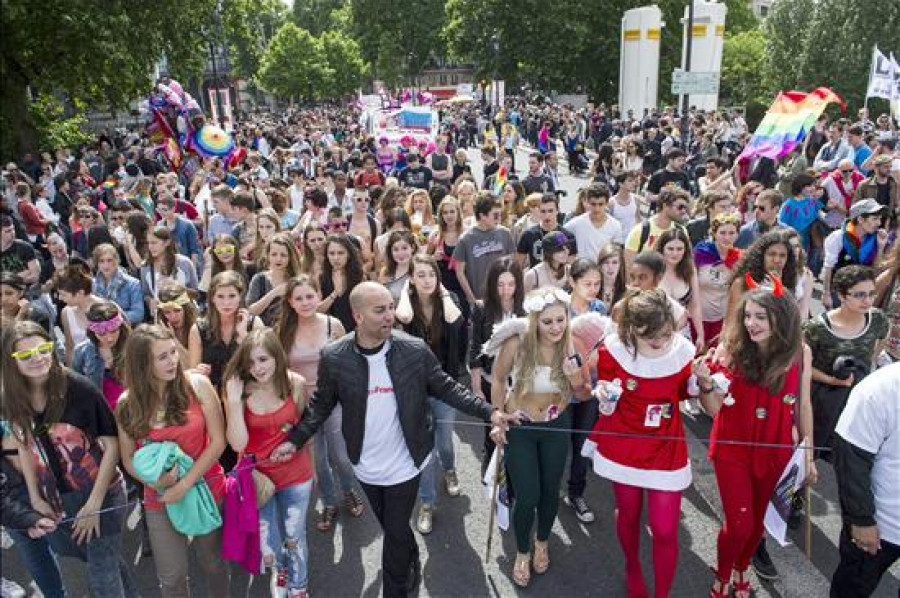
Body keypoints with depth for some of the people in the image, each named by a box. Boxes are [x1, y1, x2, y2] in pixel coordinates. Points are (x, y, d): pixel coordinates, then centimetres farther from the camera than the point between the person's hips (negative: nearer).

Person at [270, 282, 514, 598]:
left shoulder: (415, 350, -15)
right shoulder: (334, 357, -14)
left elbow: (446, 388, -6)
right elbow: (321, 404, -2)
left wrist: (488, 411, -14)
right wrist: (295, 439, -11)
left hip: (404, 464, -2)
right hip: (367, 466, 2)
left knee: (396, 534, 10)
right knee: (392, 528, 23)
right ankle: (412, 566, 53)